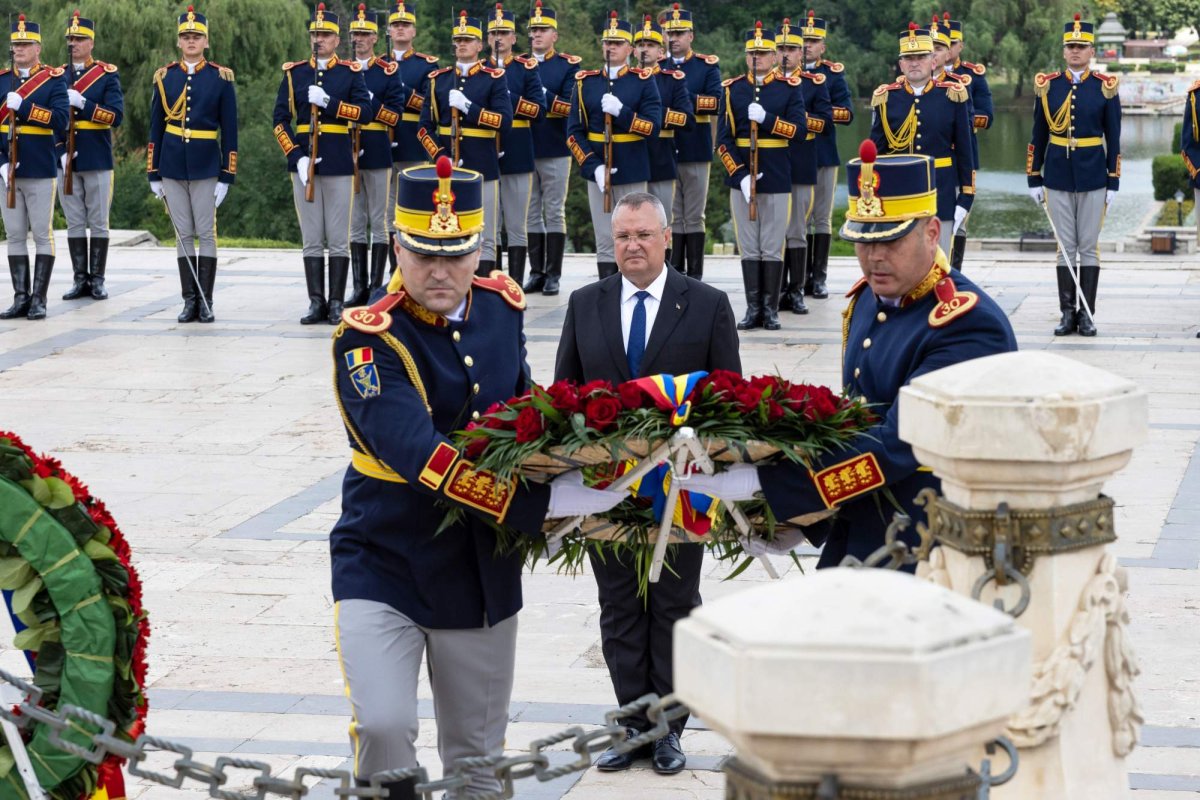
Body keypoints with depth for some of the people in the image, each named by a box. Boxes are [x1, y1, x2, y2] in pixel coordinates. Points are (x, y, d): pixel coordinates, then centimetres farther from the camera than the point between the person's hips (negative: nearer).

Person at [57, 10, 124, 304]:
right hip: (66, 161, 3)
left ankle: (97, 280, 6)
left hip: (98, 161, -3)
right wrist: (60, 150, -6)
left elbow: (116, 116, -9)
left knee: (98, 222, 1)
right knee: (74, 223, 4)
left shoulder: (107, 74, 1)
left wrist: (82, 103, -20)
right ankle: (80, 280, 8)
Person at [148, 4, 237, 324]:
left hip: (206, 166, -2)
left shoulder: (221, 78, -1)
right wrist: (153, 174, 5)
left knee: (206, 233, -1)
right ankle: (189, 300, 9)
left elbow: (229, 131, 0)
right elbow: (155, 127, 8)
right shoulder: (165, 77, 5)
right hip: (172, 165, 2)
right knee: (183, 234, 5)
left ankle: (206, 302, 4)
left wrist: (227, 176, -5)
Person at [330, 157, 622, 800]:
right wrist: (548, 502, -37)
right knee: (383, 727, -21)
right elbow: (420, 456, -32)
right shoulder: (368, 339, -19)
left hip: (483, 573, 5)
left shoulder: (501, 306, 0)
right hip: (383, 565, -5)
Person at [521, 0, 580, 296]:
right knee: (532, 213, 6)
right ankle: (536, 272, 12)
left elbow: (573, 105, -9)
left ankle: (553, 275, 4)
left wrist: (543, 96, -19)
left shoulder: (569, 65, 1)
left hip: (555, 151, -3)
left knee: (554, 213, 0)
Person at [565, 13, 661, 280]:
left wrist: (621, 112, -21)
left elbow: (653, 127, -7)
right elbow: (574, 132, 3)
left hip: (633, 173, -2)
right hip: (597, 171, 2)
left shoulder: (643, 81, 0)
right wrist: (593, 167, -10)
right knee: (605, 241, 4)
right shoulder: (585, 82, 6)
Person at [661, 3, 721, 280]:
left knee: (694, 216, 3)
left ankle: (694, 276, 8)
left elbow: (715, 103, -10)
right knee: (671, 216, 5)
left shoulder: (708, 66, 3)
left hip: (696, 151, -2)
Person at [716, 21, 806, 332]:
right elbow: (723, 140, 1)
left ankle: (771, 309, 8)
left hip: (777, 178, -2)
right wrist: (741, 175, -10)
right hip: (741, 177, 2)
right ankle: (753, 308, 9)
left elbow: (800, 129, -8)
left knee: (772, 248, 2)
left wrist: (766, 119, -21)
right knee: (749, 247, 4)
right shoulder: (733, 89, 5)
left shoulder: (790, 88, 2)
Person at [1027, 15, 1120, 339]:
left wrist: (1114, 182, -2)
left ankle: (1087, 315, 6)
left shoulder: (1106, 87, 0)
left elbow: (1114, 138, 1)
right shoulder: (1047, 86, 4)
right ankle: (1068, 314, 8)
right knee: (1066, 247, 4)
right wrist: (1034, 178, 6)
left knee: (1089, 247, 2)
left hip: (1093, 178, -1)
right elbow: (1038, 135, 8)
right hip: (1058, 176, 1)